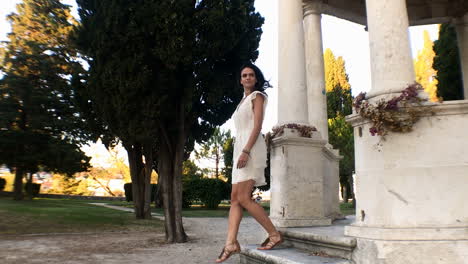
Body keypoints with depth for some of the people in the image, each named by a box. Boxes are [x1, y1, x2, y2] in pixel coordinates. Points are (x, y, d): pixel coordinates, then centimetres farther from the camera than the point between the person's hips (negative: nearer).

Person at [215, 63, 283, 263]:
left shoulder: (257, 96, 3)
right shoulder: (243, 101, 26)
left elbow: (257, 126, -10)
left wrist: (246, 151, -21)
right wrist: (240, 152, 17)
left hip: (251, 149, -9)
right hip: (240, 149, 9)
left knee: (243, 198, -14)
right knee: (235, 198, 0)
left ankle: (274, 234, -5)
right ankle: (231, 243, -2)